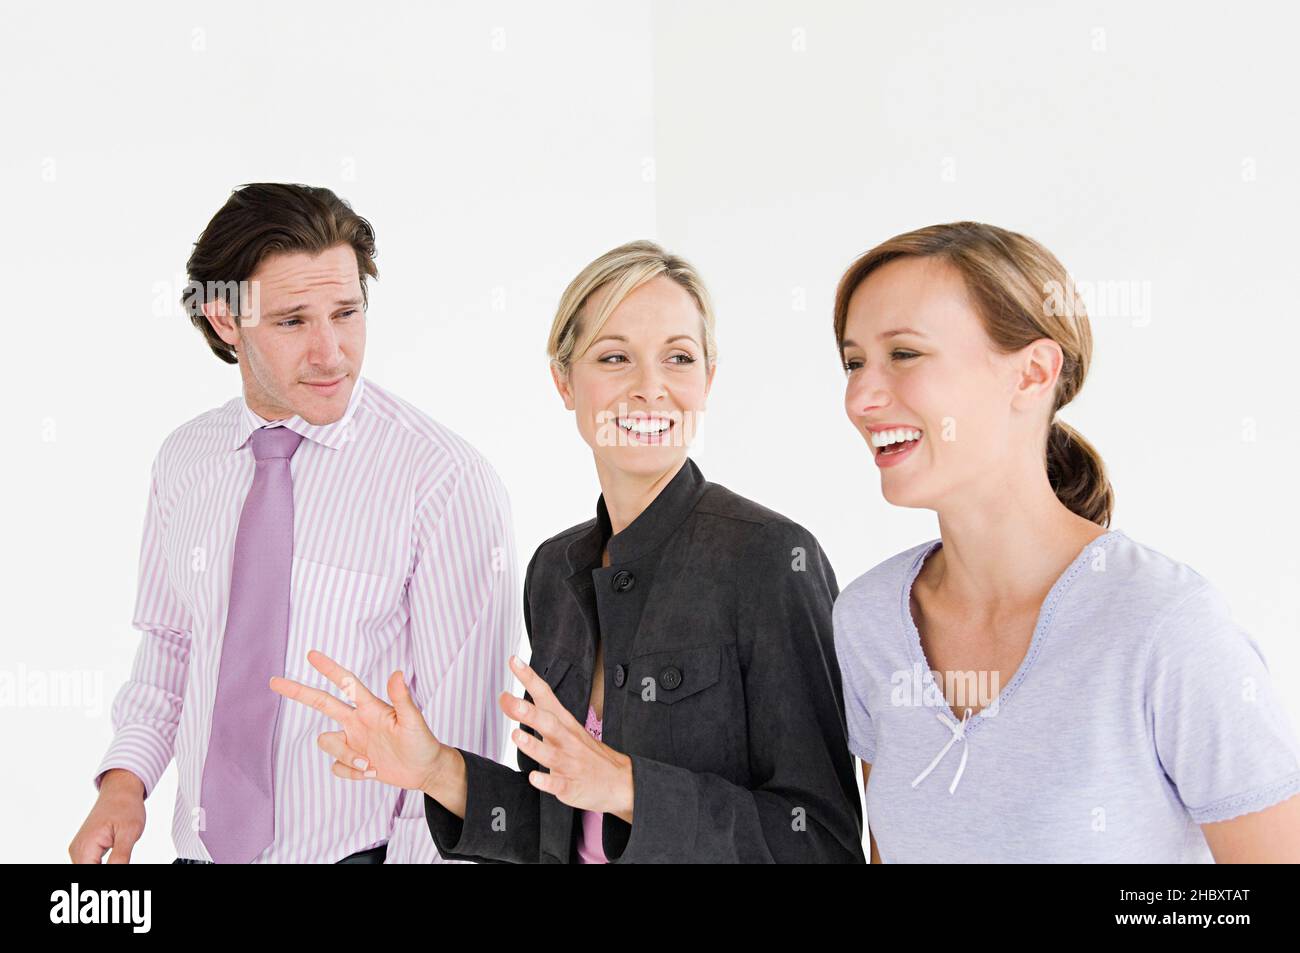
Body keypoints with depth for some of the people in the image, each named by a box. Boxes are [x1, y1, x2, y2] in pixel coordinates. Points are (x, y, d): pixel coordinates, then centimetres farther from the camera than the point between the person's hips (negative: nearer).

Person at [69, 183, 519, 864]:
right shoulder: (184, 460, 1)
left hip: (360, 850, -4)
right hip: (199, 848, 5)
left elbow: (458, 729, -15)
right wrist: (125, 776, -3)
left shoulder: (448, 480, -16)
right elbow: (168, 644, 11)